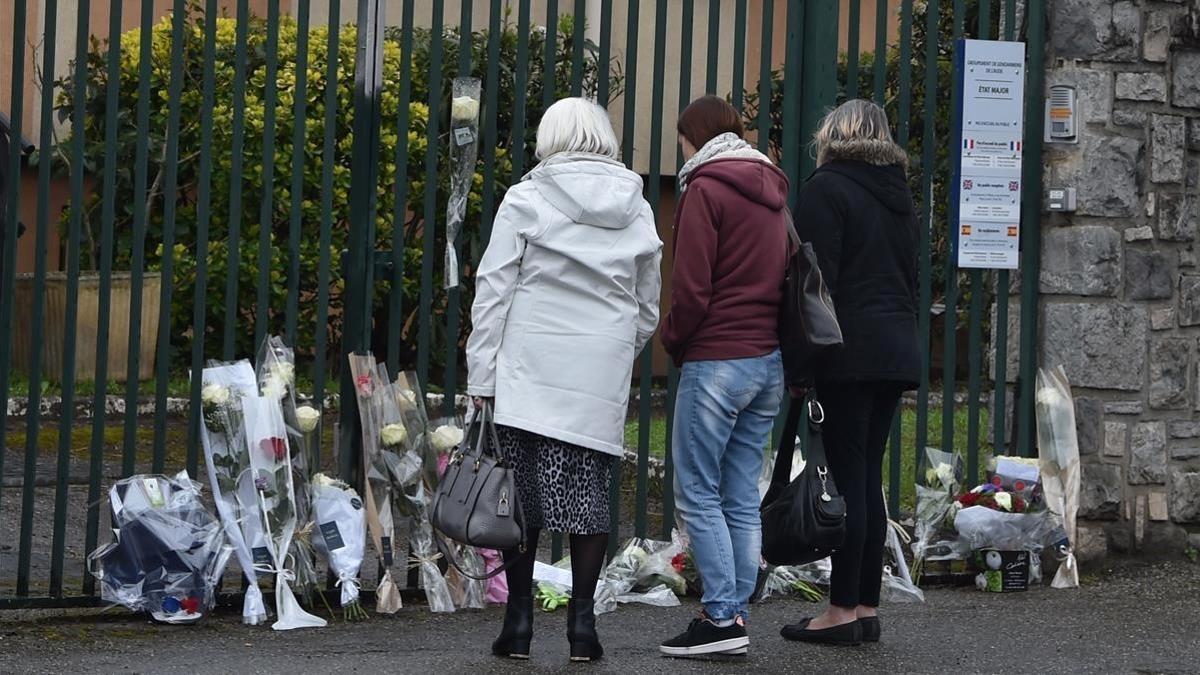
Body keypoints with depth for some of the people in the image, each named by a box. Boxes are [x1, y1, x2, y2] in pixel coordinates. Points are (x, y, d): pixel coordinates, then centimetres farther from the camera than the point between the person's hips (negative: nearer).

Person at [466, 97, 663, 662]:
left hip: (529, 376, -2)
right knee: (589, 493, 8)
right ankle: (582, 620, 7)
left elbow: (493, 292, -3)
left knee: (523, 492, 2)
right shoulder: (637, 212, 10)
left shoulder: (525, 201, -1)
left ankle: (519, 620, 3)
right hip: (603, 380, 3)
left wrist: (481, 376, -1)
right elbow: (648, 309, 16)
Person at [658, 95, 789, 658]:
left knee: (697, 491, -3)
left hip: (717, 359, -8)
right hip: (770, 359, 8)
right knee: (742, 495, 9)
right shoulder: (771, 189, 17)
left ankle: (722, 617, -8)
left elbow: (692, 288, -13)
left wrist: (673, 342, 3)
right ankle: (735, 612, 10)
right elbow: (785, 278, 17)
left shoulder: (706, 188, -8)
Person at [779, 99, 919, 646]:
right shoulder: (898, 192, 17)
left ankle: (843, 610, -5)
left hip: (850, 351, -7)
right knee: (869, 478, 10)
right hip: (897, 349, 7)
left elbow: (818, 278, -13)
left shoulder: (827, 188, -6)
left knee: (848, 477, -6)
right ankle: (867, 606, 11)